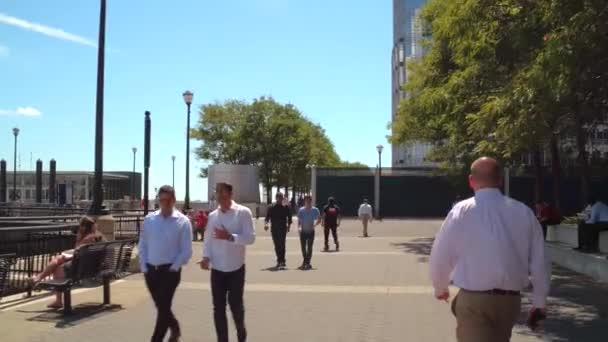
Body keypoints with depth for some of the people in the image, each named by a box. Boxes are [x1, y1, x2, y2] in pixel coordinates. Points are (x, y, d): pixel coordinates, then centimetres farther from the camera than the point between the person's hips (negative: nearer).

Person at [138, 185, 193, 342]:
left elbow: (186, 251, -8)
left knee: (163, 308, -5)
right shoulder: (149, 219, 3)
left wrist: (173, 268, -13)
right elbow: (142, 245, 9)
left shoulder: (183, 221, -8)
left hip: (170, 271, -4)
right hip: (151, 270, 4)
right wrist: (144, 267, 2)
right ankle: (175, 329, 43)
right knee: (161, 306, 17)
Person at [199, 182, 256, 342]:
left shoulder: (243, 212, -9)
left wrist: (230, 237, -26)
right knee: (218, 308, 6)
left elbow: (250, 238, -14)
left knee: (236, 305, 7)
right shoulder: (212, 215, 5)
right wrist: (206, 257, -8)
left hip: (236, 268, -3)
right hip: (217, 269, 3)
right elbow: (208, 239, 9)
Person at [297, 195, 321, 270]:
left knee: (309, 248, -1)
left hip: (311, 231, -1)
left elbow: (319, 219, 5)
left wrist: (314, 225, -10)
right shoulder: (301, 210, -2)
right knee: (303, 247, 7)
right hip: (303, 231, 1)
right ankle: (305, 262, 23)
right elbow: (299, 221, 4)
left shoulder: (315, 210, -4)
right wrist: (299, 227, -13)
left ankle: (307, 263, 6)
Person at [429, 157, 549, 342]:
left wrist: (440, 288, 18)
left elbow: (441, 256, -2)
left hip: (473, 300, -4)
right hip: (511, 300, 5)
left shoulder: (461, 211, -8)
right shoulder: (524, 212, -1)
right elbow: (538, 261, 3)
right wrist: (539, 302, 16)